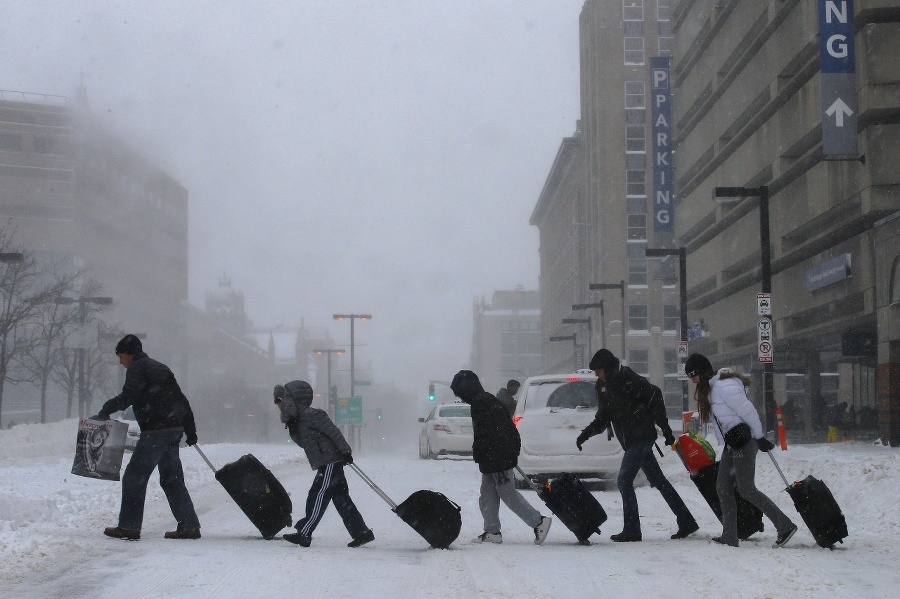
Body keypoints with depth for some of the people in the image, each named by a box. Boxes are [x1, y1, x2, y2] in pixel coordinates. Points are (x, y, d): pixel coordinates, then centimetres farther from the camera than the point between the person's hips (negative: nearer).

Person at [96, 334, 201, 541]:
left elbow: (128, 396, -18)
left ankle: (129, 527, -2)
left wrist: (106, 410, -5)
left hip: (155, 430, -8)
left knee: (134, 477, -2)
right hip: (175, 429, 9)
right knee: (172, 479, 12)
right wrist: (190, 429, 25)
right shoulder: (161, 368, 24)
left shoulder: (137, 368, -2)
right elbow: (181, 399, 24)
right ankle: (189, 526, 9)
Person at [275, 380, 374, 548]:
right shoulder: (299, 420, 16)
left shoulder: (311, 415, -13)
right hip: (325, 465, 10)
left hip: (330, 463, -10)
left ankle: (303, 534, -2)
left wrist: (345, 451, -17)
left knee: (317, 497, -5)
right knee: (341, 499, 9)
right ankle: (362, 533, 12)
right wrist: (292, 429, 5)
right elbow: (304, 443, 18)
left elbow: (333, 431, -17)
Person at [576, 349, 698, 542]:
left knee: (624, 481, -10)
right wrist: (586, 434, 1)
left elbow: (654, 396, -13)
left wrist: (665, 429, -14)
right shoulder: (603, 386, 11)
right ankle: (687, 522, 18)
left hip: (641, 438, -9)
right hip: (631, 441, 9)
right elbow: (603, 418, 15)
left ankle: (632, 530, -4)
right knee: (658, 481, 12)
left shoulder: (628, 379, -13)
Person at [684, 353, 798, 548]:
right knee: (723, 488, 7)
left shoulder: (724, 387, -20)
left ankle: (785, 526, -5)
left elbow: (749, 412, -18)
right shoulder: (709, 388, 12)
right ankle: (729, 537, 9)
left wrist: (759, 438, -12)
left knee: (746, 489, -10)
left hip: (744, 442, -10)